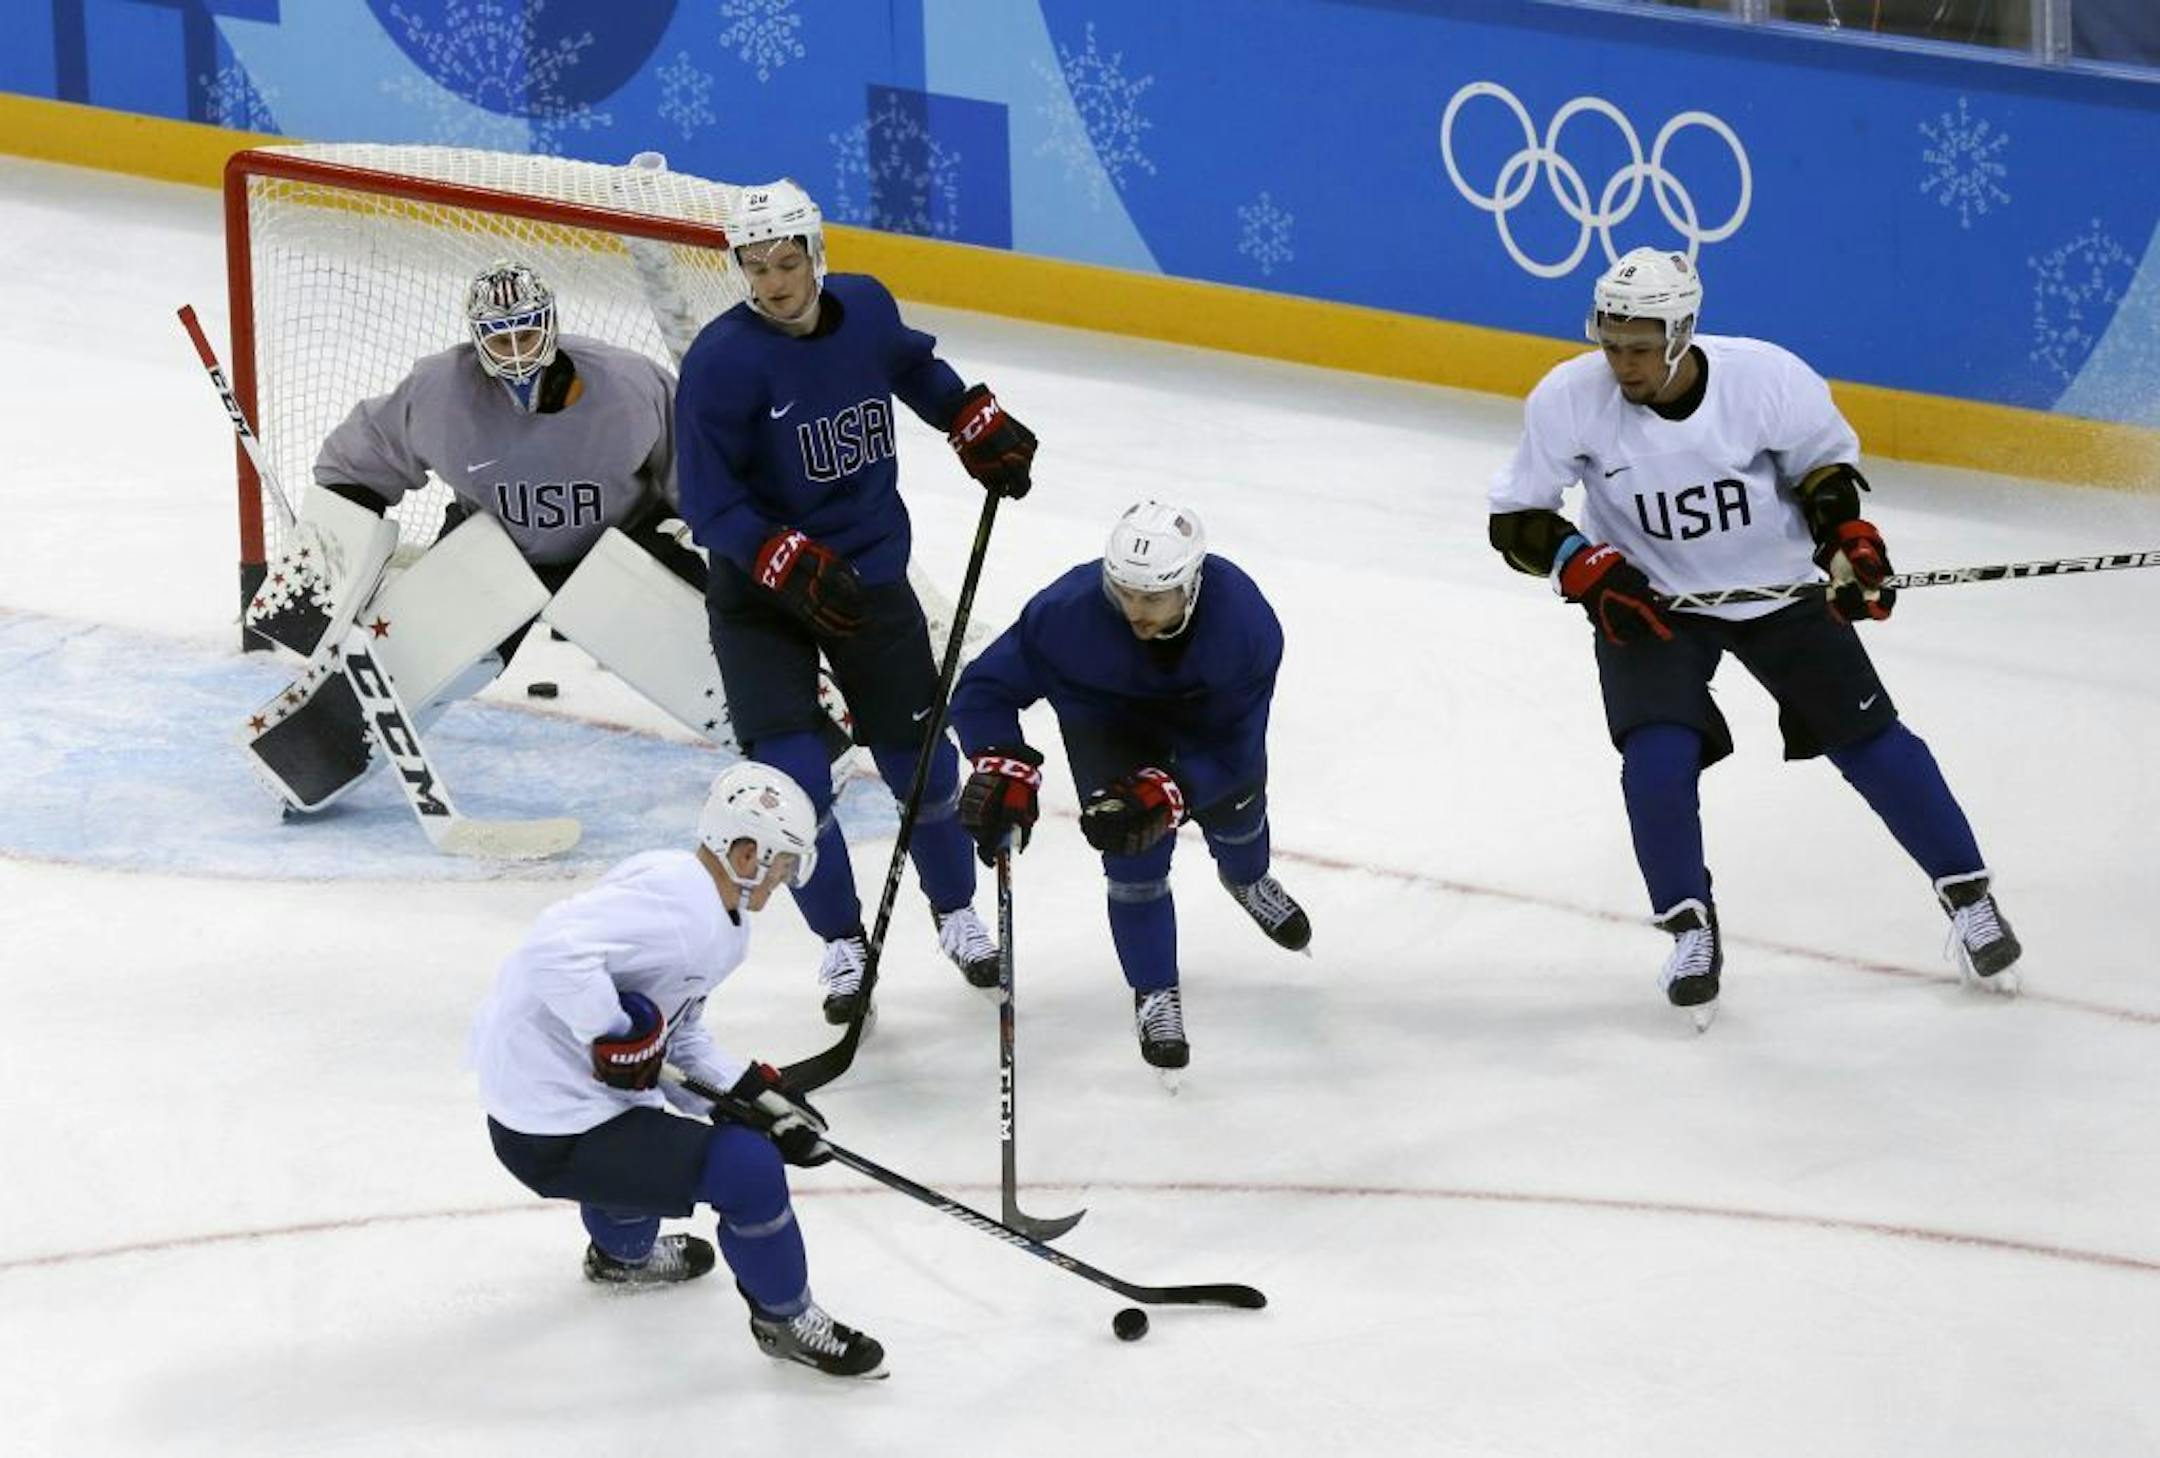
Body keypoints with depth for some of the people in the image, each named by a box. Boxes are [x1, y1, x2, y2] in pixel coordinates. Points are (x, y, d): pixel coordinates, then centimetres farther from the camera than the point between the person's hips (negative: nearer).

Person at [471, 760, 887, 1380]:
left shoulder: (722, 925, 11)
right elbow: (558, 945, -35)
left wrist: (760, 1096, 4)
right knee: (748, 1167, -14)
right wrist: (616, 1034, -27)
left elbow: (680, 1044, 15)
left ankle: (622, 1252, 61)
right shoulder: (679, 900, -22)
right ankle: (785, 1319, 10)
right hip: (553, 1135, -11)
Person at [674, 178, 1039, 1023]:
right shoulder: (722, 360, -21)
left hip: (870, 573, 4)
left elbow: (914, 367, 20)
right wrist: (792, 566, -29)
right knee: (790, 774, -11)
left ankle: (957, 915, 33)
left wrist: (981, 426, 13)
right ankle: (843, 947, 8)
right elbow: (711, 506, -19)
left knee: (918, 755, 9)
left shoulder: (864, 308, -6)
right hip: (760, 593, -4)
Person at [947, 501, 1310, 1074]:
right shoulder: (1067, 610, -39)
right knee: (1135, 857, -12)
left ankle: (1247, 878, 58)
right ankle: (1154, 994, 9)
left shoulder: (1246, 623, -38)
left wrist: (1162, 794, -44)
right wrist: (1004, 772, -41)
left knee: (1234, 805, 19)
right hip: (1104, 714, -1)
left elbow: (1232, 750, -31)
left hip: (1206, 708, 1)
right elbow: (985, 688, -27)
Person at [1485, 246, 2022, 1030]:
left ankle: (1967, 894, 20)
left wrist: (1845, 532, -18)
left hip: (1778, 590, 0)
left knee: (1867, 739, 1)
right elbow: (1516, 519, -12)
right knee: (1658, 757, -19)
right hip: (1646, 600, 0)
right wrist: (1587, 570, -26)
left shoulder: (1768, 378, -25)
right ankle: (1690, 929, 4)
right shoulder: (1570, 400, -23)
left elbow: (1825, 459, -3)